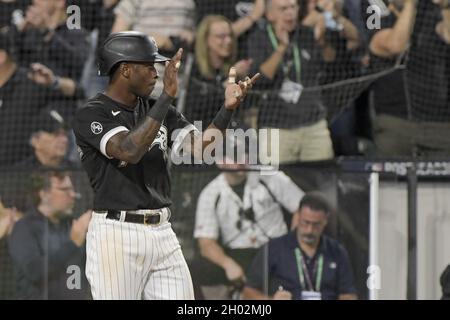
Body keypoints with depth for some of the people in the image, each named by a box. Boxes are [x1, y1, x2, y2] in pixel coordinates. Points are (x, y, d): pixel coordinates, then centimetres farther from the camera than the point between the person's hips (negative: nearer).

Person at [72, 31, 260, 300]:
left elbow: (199, 149, 1)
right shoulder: (92, 115, -8)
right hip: (117, 234, -6)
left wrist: (228, 108, -14)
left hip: (162, 233, 7)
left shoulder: (158, 109, 12)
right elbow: (130, 151, -26)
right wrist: (168, 96, -28)